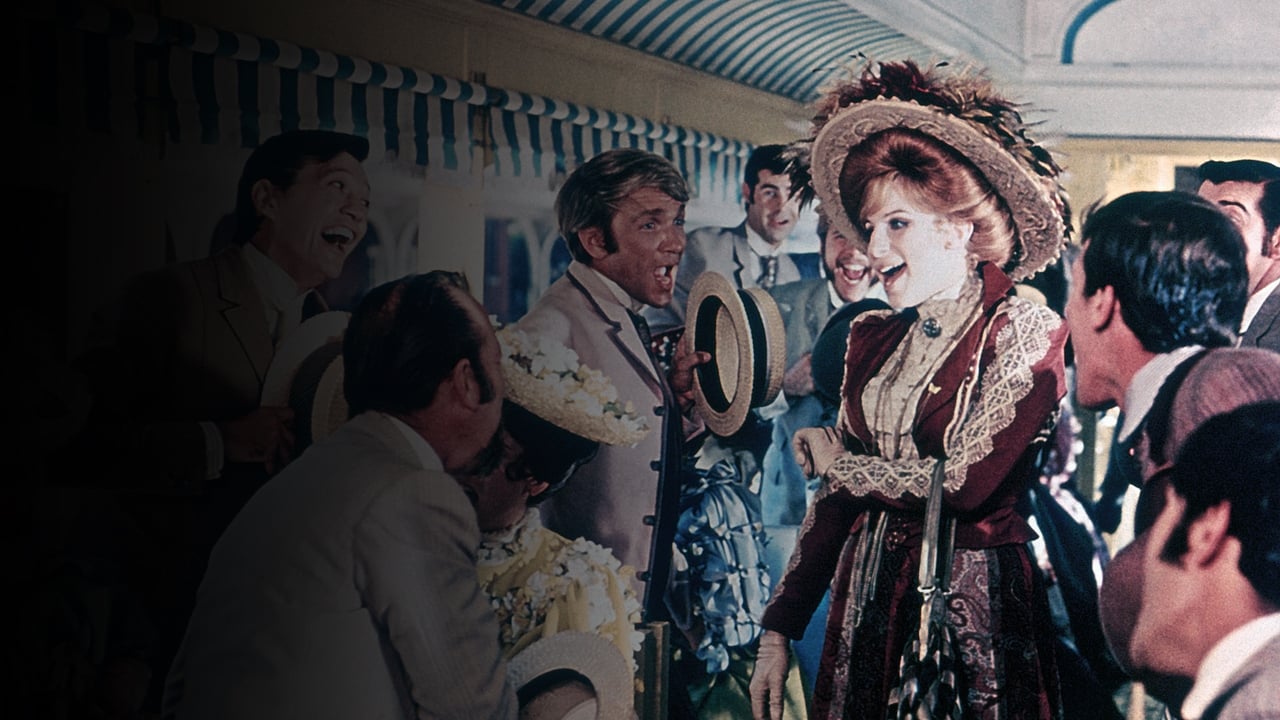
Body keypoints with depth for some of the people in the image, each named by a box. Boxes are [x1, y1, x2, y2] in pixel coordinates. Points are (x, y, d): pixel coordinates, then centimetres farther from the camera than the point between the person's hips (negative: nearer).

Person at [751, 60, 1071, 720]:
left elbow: (966, 485, -18)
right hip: (868, 603, 5)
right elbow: (833, 499, 11)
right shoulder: (872, 338, 8)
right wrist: (778, 630, 4)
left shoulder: (1025, 332, -9)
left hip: (974, 611, -5)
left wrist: (834, 460, -3)